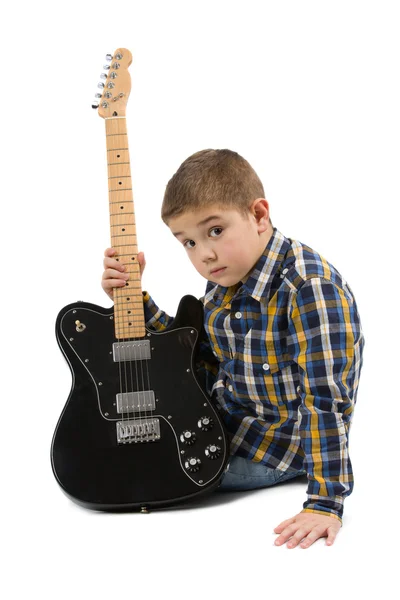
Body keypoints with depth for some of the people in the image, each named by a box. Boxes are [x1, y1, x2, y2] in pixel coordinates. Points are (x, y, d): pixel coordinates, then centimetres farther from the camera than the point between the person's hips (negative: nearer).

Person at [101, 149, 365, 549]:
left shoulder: (310, 288, -30)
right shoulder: (226, 278, -3)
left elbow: (326, 397, -32)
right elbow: (198, 361, 7)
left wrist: (325, 504, -34)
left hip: (279, 439, -8)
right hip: (225, 414, 8)